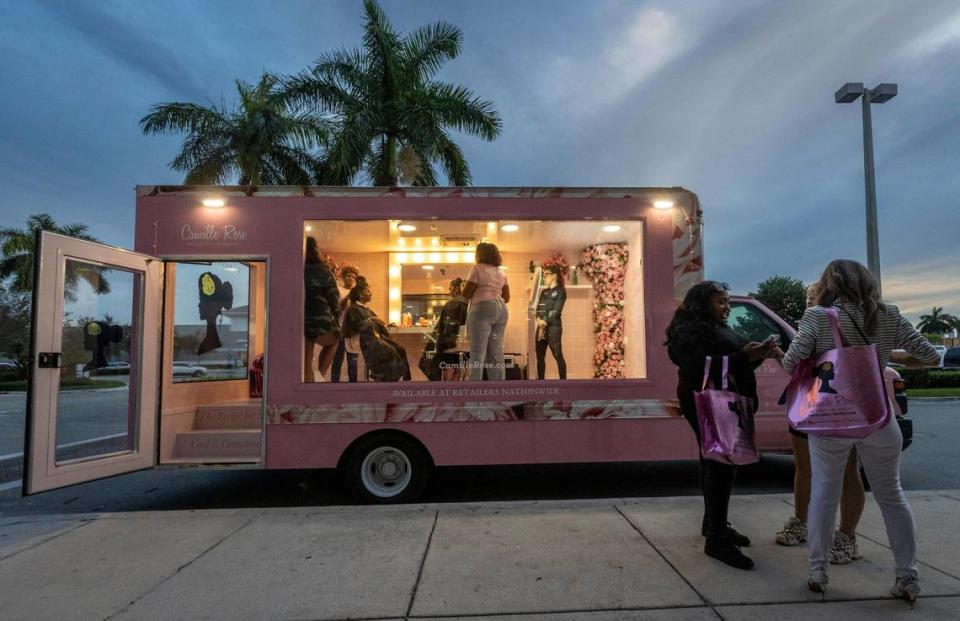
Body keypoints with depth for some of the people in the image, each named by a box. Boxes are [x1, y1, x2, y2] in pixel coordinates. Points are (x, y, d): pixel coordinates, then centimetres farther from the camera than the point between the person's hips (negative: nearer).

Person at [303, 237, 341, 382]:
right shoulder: (323, 272, -5)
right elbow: (333, 297, -3)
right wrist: (336, 318, 10)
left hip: (301, 324, 3)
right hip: (320, 322, -3)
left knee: (306, 362, 13)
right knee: (332, 342, 27)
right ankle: (320, 376, 10)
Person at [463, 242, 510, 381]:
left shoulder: (478, 268, -1)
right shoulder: (500, 272, 20)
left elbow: (466, 293, -4)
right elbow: (506, 297, 19)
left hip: (483, 309, -7)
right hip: (501, 310, 7)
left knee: (478, 351, -9)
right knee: (496, 353, 6)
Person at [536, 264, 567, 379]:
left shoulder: (560, 291, -1)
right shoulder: (544, 292, 19)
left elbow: (556, 310, -10)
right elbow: (538, 308, 10)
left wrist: (545, 322, -13)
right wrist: (539, 320, -9)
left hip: (553, 326, -7)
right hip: (541, 327, 7)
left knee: (558, 356, -8)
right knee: (540, 357, 7)